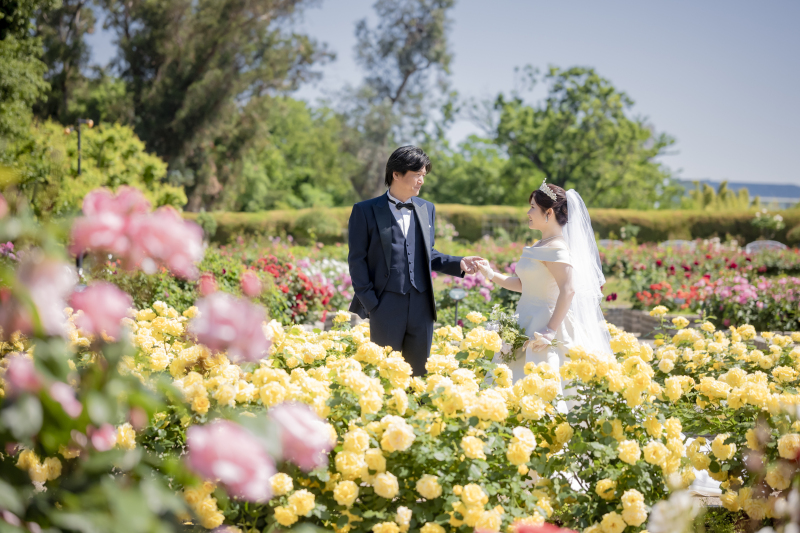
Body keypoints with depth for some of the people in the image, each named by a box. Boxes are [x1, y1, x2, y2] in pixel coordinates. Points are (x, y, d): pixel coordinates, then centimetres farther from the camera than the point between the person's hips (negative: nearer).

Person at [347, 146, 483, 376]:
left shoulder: (427, 209, 14)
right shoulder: (366, 211, -1)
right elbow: (357, 259, -2)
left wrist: (458, 263, 2)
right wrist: (369, 301, -9)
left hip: (421, 305, 4)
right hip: (386, 305, -4)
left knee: (418, 372, 8)